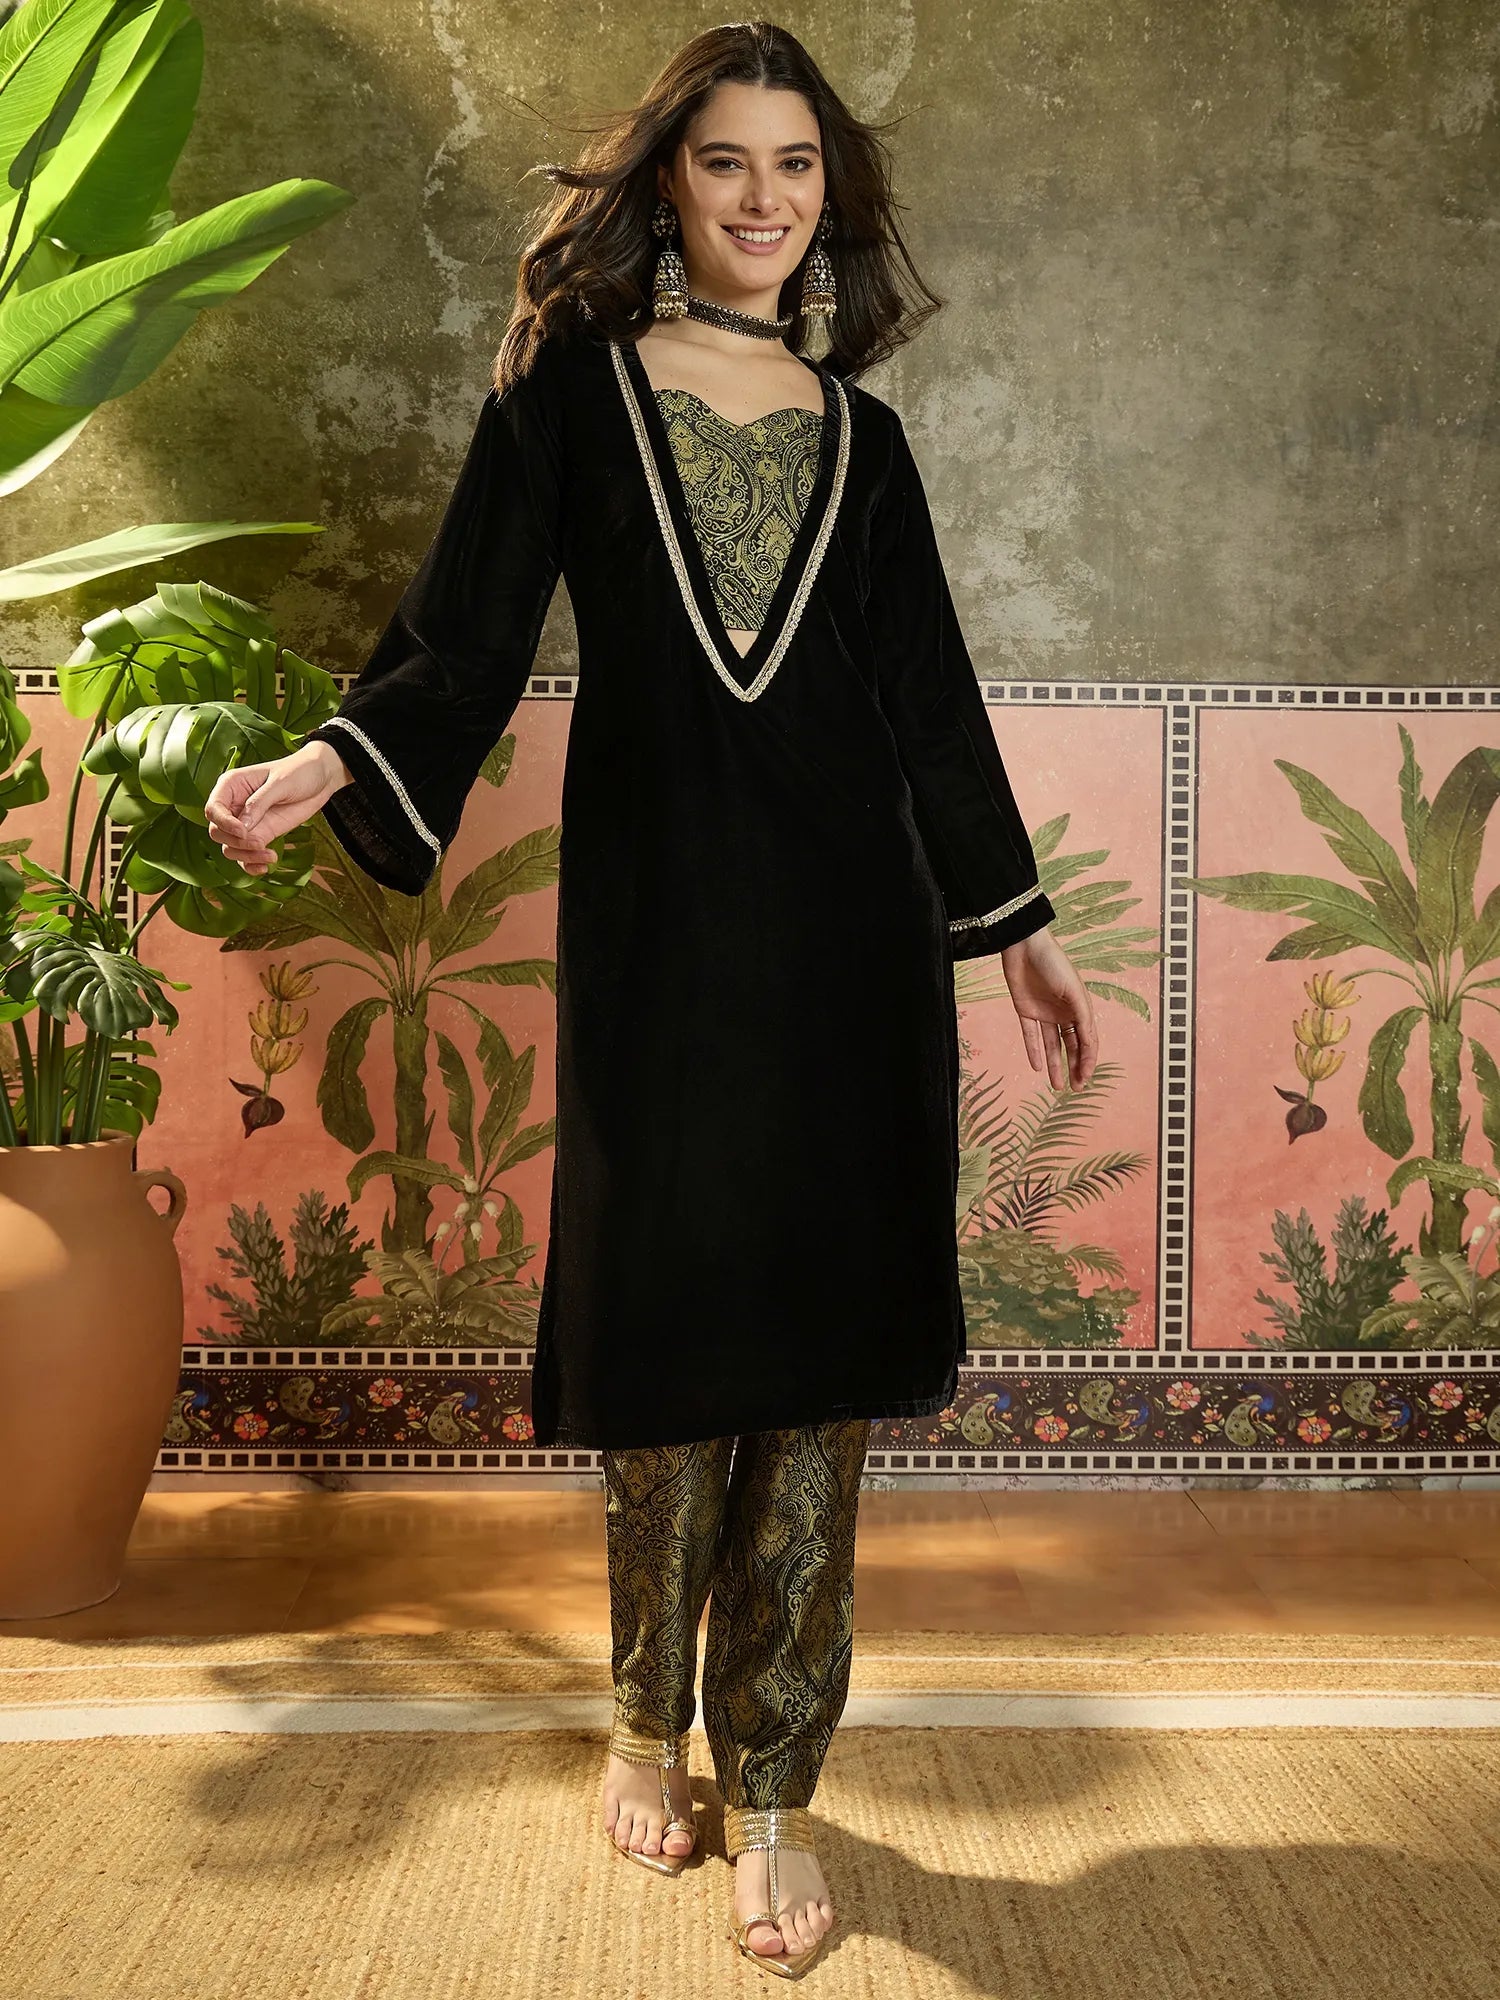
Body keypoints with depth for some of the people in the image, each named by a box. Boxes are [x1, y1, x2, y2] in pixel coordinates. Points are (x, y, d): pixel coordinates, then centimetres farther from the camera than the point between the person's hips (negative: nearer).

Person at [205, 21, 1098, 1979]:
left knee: (818, 1335, 0)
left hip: (849, 926, 2)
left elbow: (928, 695, 15)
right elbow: (467, 633, -2)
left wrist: (1018, 925, 15)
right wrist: (332, 760, -21)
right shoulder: (571, 386, 7)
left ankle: (771, 1785, 12)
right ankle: (650, 1722, 27)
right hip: (655, 917, -2)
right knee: (658, 1323, 4)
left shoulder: (860, 435, 14)